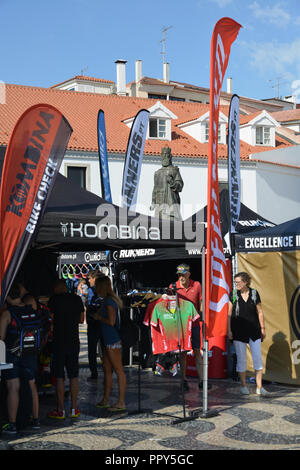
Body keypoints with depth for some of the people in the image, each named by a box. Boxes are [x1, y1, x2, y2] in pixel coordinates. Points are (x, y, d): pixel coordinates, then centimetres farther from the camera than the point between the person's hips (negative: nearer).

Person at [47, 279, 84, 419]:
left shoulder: (54, 299, -8)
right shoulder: (77, 299, 4)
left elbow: (50, 319, -6)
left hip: (59, 341, -4)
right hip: (74, 341, 4)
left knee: (59, 377, 2)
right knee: (73, 376, 10)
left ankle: (60, 410, 4)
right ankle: (74, 409, 14)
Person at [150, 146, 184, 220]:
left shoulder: (174, 170, 2)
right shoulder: (157, 172, 20)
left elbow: (180, 185, -5)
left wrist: (172, 182, -25)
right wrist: (153, 203, 17)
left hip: (171, 202, -5)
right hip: (160, 203, 5)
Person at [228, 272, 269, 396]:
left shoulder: (254, 293, 3)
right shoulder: (233, 295, 1)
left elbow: (259, 312, 9)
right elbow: (229, 313, 2)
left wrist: (262, 328, 7)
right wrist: (229, 330, -4)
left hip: (254, 330, 1)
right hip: (238, 331, -1)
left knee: (258, 357, -2)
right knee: (241, 358, 2)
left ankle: (259, 387, 5)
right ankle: (243, 386, 14)